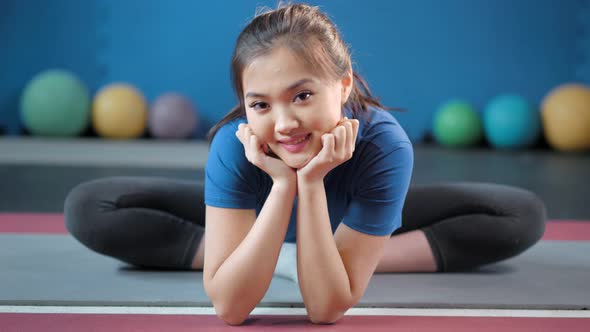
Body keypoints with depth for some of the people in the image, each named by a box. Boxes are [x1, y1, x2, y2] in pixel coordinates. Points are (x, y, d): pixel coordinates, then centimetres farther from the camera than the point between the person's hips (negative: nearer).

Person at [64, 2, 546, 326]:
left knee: (525, 215, -18)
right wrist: (281, 184, -49)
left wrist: (311, 183, -48)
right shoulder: (234, 144, -38)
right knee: (88, 208, -22)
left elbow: (326, 308, -37)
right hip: (255, 217, 1)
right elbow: (229, 308, -40)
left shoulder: (386, 146, -40)